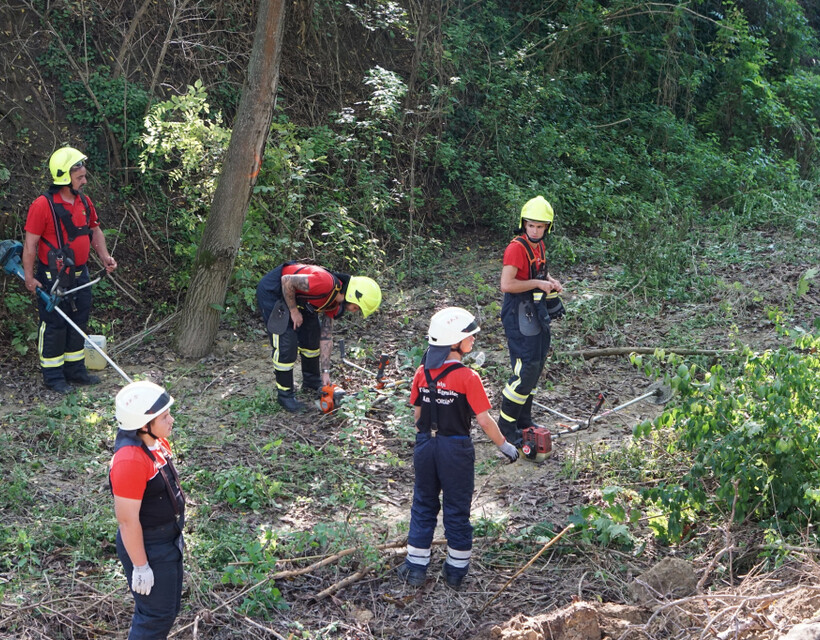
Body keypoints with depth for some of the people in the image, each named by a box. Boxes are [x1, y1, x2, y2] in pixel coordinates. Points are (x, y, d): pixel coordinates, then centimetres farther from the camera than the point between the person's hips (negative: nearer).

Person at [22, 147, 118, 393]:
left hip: (79, 275, 7)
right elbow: (30, 243, -16)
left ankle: (75, 370, 28)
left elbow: (95, 231, 18)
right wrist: (29, 276, -16)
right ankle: (53, 376, 12)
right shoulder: (43, 205, -18)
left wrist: (104, 256, 4)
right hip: (53, 278, -7)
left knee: (79, 322, 15)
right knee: (54, 325, 2)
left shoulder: (84, 202, 4)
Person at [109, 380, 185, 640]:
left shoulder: (156, 441, -2)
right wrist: (140, 567, -20)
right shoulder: (130, 461, -32)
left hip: (168, 539, 9)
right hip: (147, 547, -9)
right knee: (156, 614, 5)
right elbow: (127, 519, -27)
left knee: (169, 608, 23)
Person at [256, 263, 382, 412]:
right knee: (286, 343, -11)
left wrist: (325, 372, 4)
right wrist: (293, 311, -17)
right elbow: (287, 281, -28)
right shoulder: (326, 284, -32)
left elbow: (326, 337, 5)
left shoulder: (334, 304, -2)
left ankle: (312, 382, 33)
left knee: (312, 338, 13)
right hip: (271, 292, -9)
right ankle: (284, 394, 3)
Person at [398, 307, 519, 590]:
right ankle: (456, 570, 21)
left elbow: (417, 412, 5)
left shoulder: (423, 372, -3)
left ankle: (416, 568, 21)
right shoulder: (468, 378, -18)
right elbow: (484, 420, -14)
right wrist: (505, 446, -2)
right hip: (456, 449, -4)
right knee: (457, 509, 10)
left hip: (425, 445, 4)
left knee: (423, 505, 17)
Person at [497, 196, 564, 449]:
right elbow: (507, 284, -27)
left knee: (537, 366, 16)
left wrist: (550, 280, 7)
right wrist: (538, 283, -20)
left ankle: (523, 420, 28)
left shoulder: (539, 246, 10)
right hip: (519, 315, -10)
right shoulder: (516, 248, -19)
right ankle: (506, 425, 0)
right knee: (526, 370, -11)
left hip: (536, 314, 10)